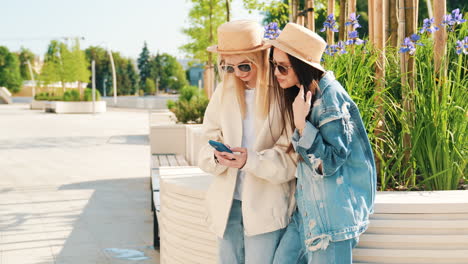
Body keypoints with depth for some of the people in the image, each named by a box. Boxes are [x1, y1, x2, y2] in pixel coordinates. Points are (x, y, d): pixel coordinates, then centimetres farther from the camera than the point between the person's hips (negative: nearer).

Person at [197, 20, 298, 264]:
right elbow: (209, 140, 9)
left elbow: (292, 156, -9)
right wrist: (217, 155, -14)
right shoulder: (225, 90, 7)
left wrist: (251, 160, -25)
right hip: (227, 202, 5)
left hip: (266, 206, -4)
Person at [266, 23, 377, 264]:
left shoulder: (329, 95, -17)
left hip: (333, 206, -8)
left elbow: (328, 164, -17)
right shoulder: (300, 92, 9)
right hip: (308, 206, 8)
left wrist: (302, 124, -25)